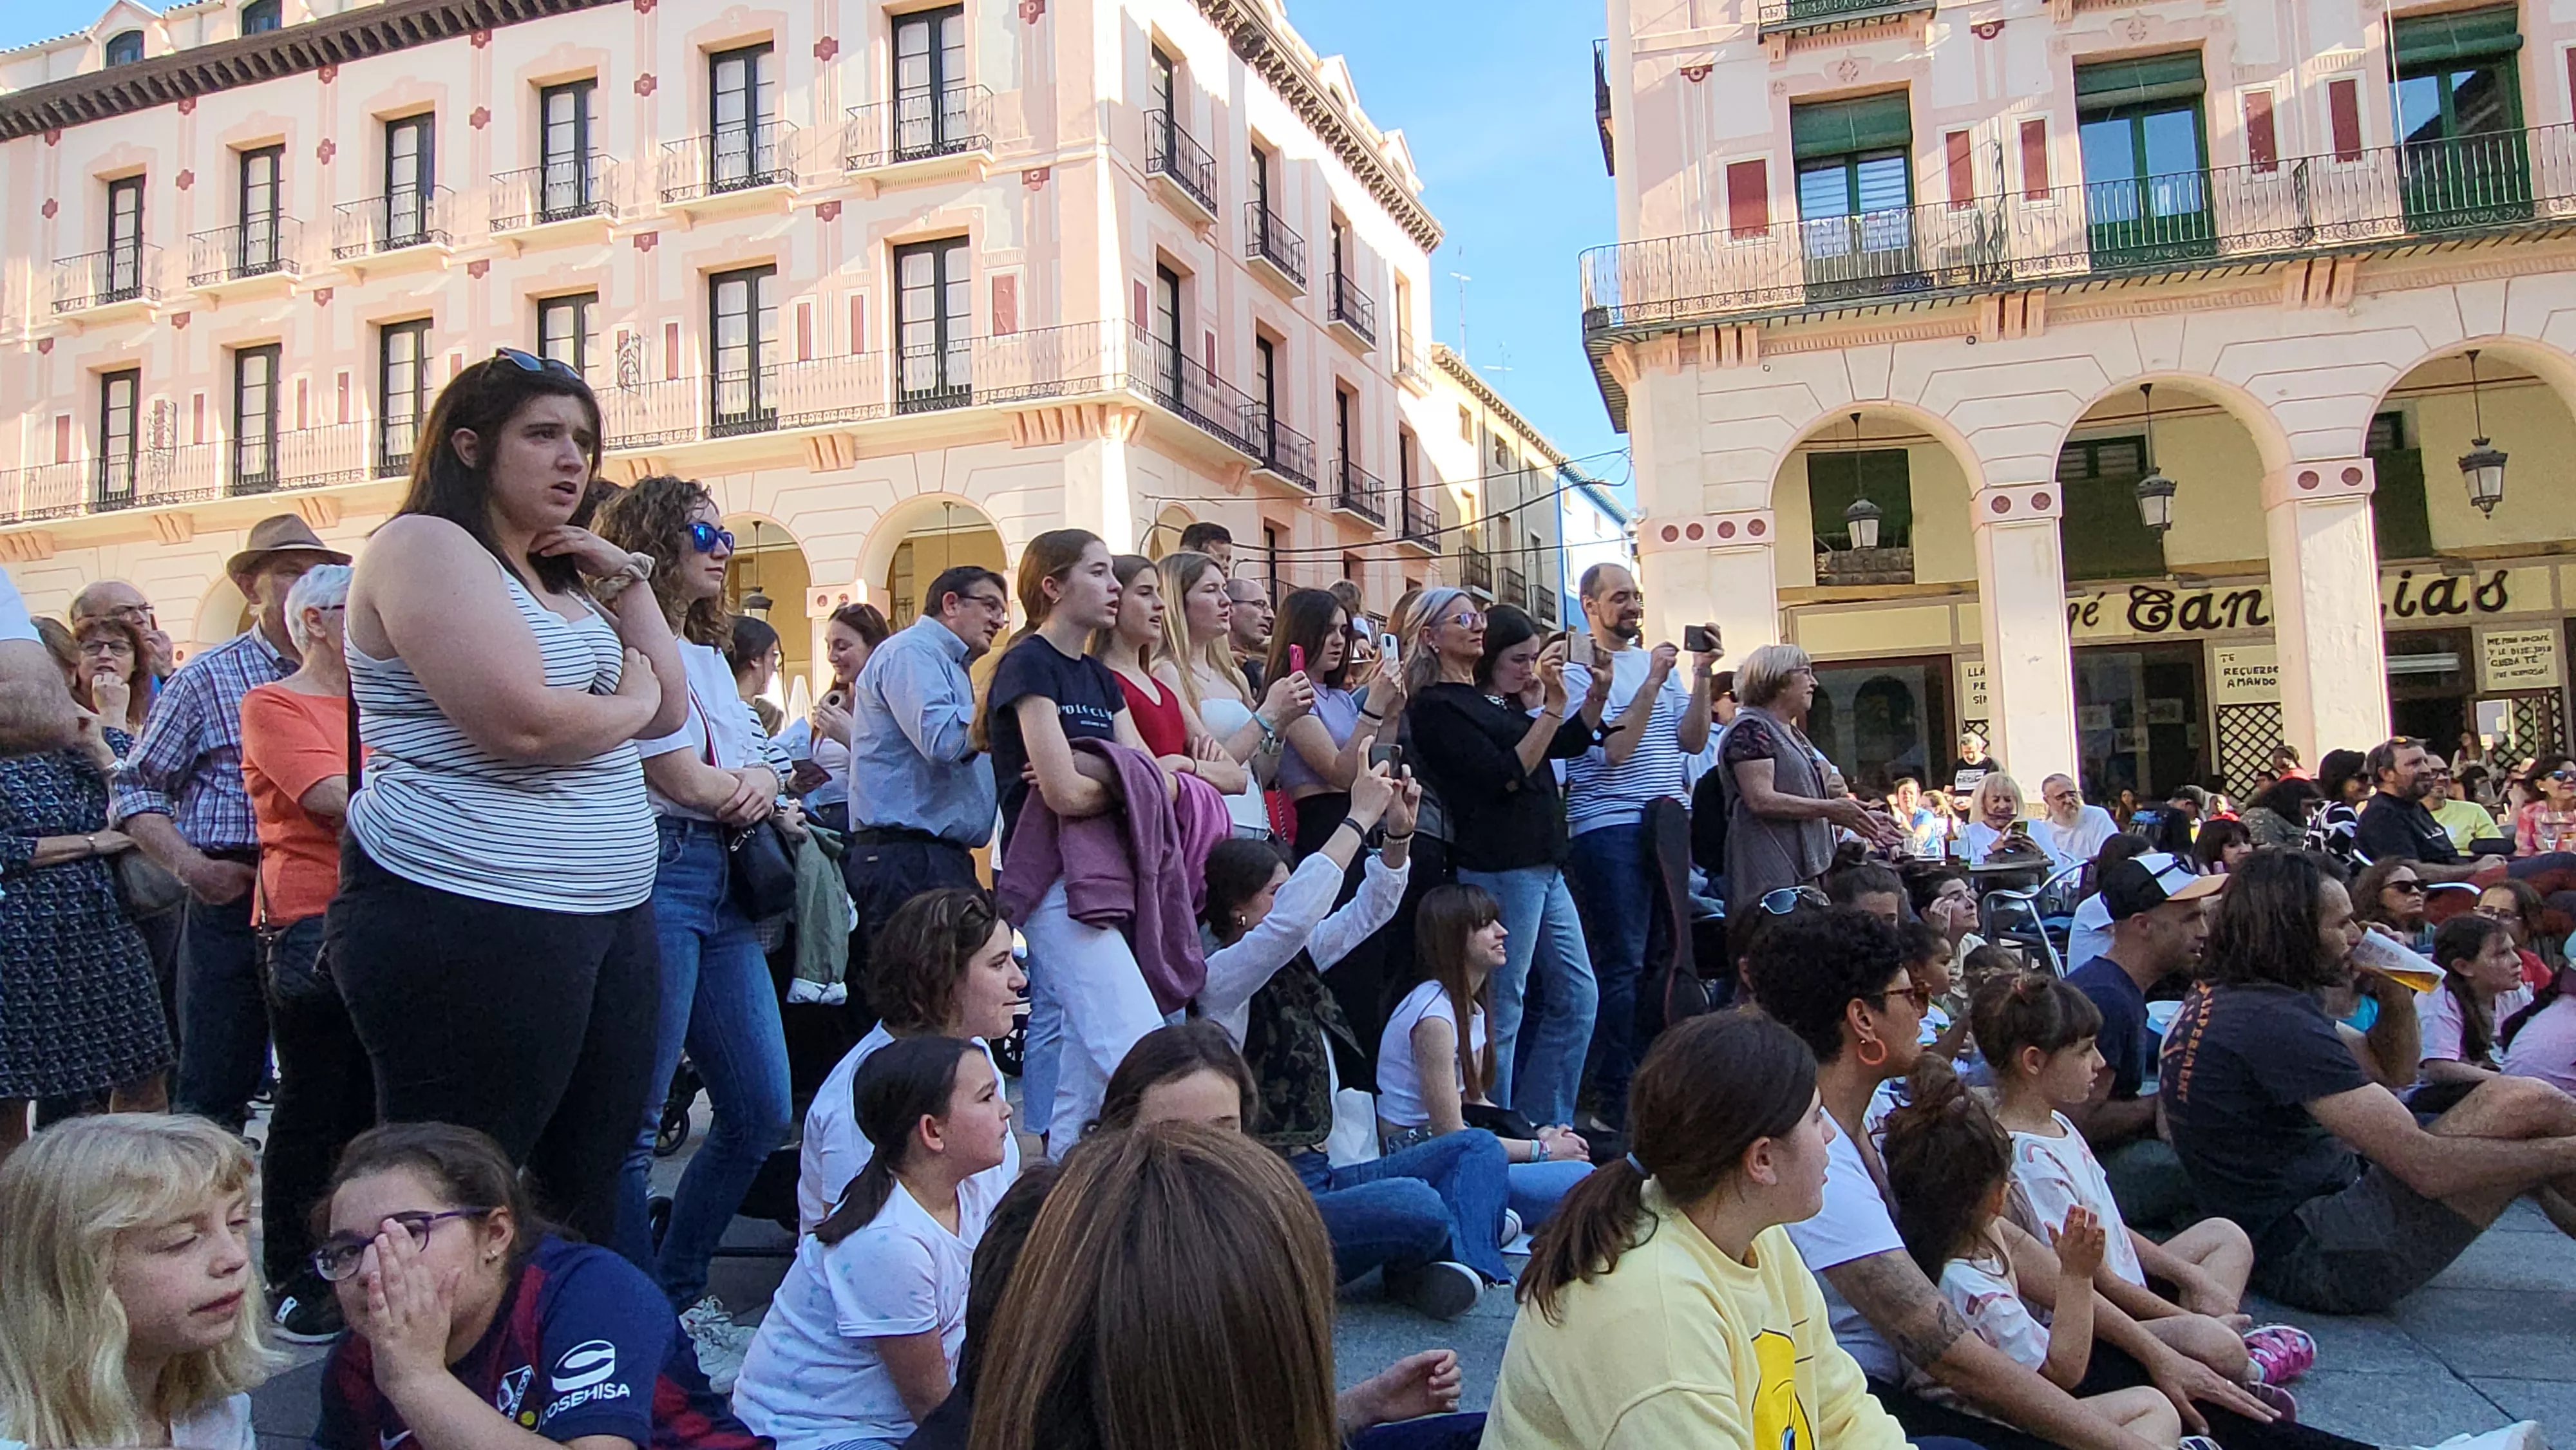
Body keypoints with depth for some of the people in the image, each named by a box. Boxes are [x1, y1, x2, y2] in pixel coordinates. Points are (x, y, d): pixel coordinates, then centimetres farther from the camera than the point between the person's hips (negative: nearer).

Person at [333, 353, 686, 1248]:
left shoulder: (554, 578, 19)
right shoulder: (426, 546, -8)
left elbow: (671, 707, 15)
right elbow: (523, 722, -22)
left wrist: (625, 578, 8)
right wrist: (628, 703, -3)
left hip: (608, 914, 9)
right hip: (466, 920, -9)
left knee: (589, 1190, 11)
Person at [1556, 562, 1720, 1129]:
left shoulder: (1656, 661, 16)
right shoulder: (1579, 669, -3)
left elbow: (1692, 740, 8)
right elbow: (1615, 749, -13)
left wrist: (1701, 675, -2)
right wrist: (1652, 683, -14)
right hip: (1609, 827, -6)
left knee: (1667, 957, 9)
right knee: (1620, 966, -5)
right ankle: (1614, 1099, 2)